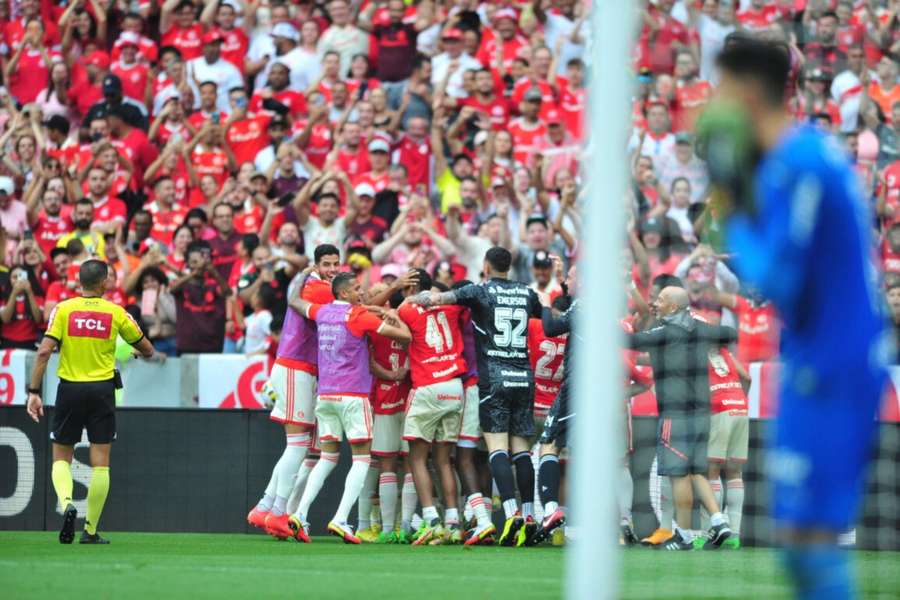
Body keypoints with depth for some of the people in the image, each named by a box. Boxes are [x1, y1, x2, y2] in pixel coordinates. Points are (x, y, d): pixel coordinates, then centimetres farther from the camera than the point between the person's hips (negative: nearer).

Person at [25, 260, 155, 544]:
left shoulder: (63, 309, -3)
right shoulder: (116, 313, 0)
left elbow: (44, 352, -12)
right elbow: (147, 350, 11)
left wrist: (34, 392, -8)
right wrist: (138, 352, 35)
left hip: (70, 389, 0)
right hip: (102, 390, 0)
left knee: (61, 457, 11)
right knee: (100, 463, 5)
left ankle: (66, 503, -17)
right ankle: (91, 531, 4)